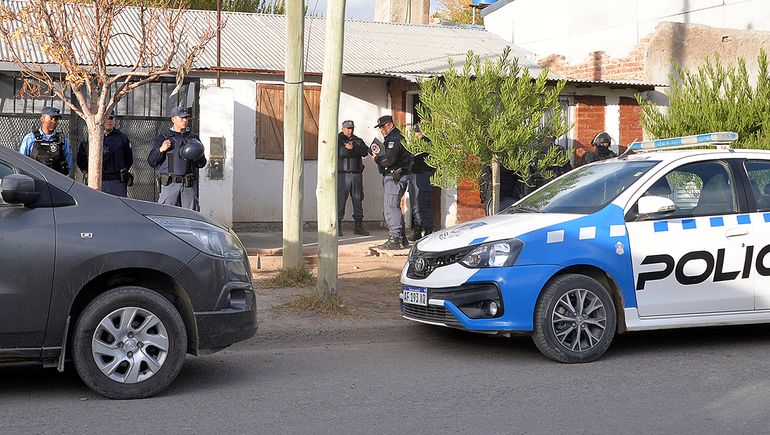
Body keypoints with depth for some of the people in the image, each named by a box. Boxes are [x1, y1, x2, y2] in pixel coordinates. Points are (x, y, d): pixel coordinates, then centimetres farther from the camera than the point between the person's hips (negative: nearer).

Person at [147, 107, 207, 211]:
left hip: (189, 186, 3)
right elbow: (151, 161, 3)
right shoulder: (164, 137, 6)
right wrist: (161, 149, -12)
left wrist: (199, 156, -4)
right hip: (170, 184, -3)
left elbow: (201, 164, 17)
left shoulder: (193, 138, 15)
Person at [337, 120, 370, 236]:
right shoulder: (338, 139, 5)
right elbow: (338, 153, -13)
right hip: (343, 173, -4)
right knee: (340, 199, -7)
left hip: (357, 174, 4)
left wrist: (353, 148, -17)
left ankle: (359, 226, 12)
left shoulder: (358, 140, 16)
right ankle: (337, 226, -2)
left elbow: (365, 152, -3)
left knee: (358, 199, 6)